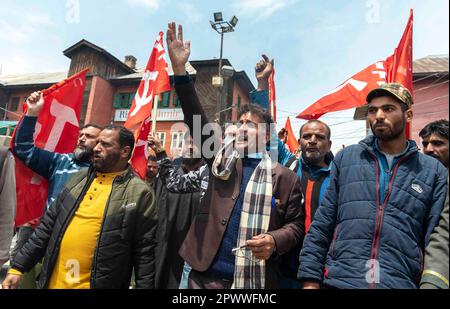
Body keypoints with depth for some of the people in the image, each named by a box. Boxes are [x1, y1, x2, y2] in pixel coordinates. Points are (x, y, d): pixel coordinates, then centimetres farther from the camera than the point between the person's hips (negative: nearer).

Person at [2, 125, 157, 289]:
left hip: (98, 283, -5)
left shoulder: (139, 193, -10)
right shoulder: (79, 178, 6)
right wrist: (18, 267, 8)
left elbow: (144, 252, -10)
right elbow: (48, 225, 10)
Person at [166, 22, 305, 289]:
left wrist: (274, 241, -18)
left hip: (255, 280, -2)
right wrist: (180, 70, -11)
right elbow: (198, 122, -4)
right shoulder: (221, 160, 5)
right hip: (207, 275, 2)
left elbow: (296, 225, 3)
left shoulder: (284, 177, -1)